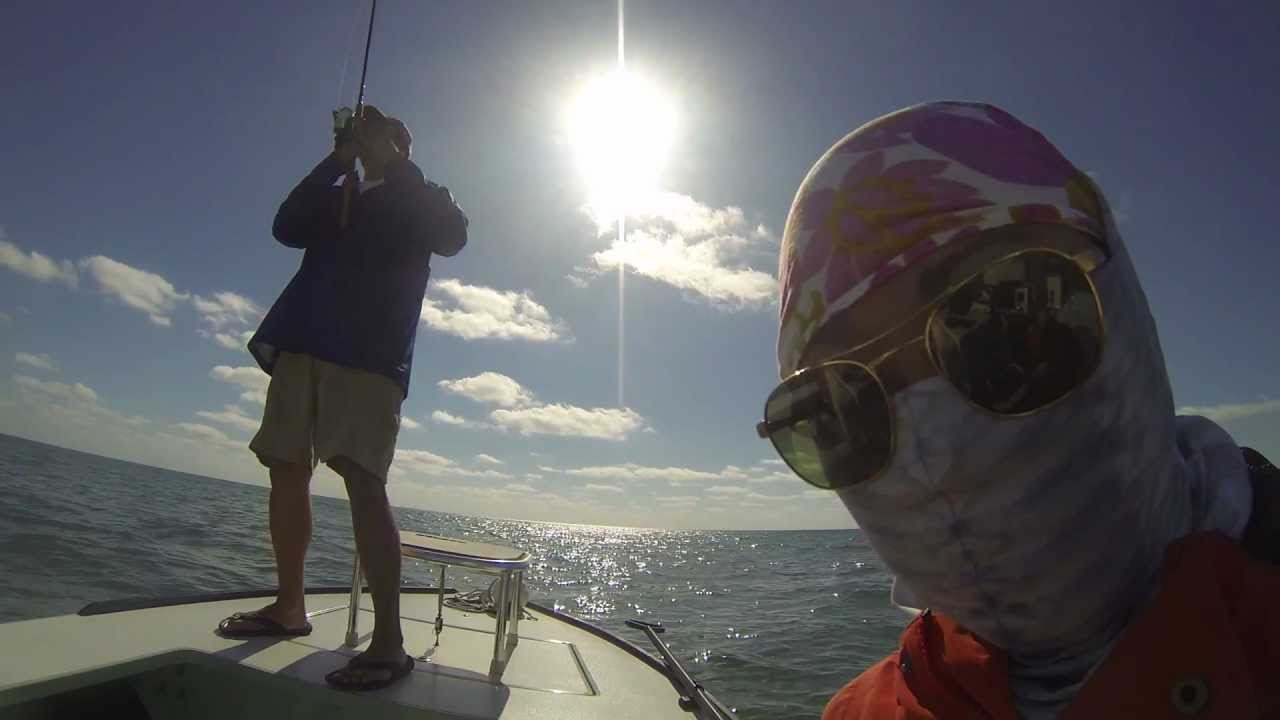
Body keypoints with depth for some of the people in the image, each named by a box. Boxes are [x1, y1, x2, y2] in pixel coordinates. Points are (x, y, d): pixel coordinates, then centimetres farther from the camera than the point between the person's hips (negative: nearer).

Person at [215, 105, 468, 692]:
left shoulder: (420, 200, 14)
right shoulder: (335, 201, 26)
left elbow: (451, 238, -8)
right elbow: (286, 228, 7)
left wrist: (395, 165, -4)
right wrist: (337, 160, 3)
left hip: (371, 352, -6)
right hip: (302, 344, 6)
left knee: (362, 480, -18)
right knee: (286, 470, 4)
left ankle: (388, 641, -18)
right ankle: (289, 606, 19)